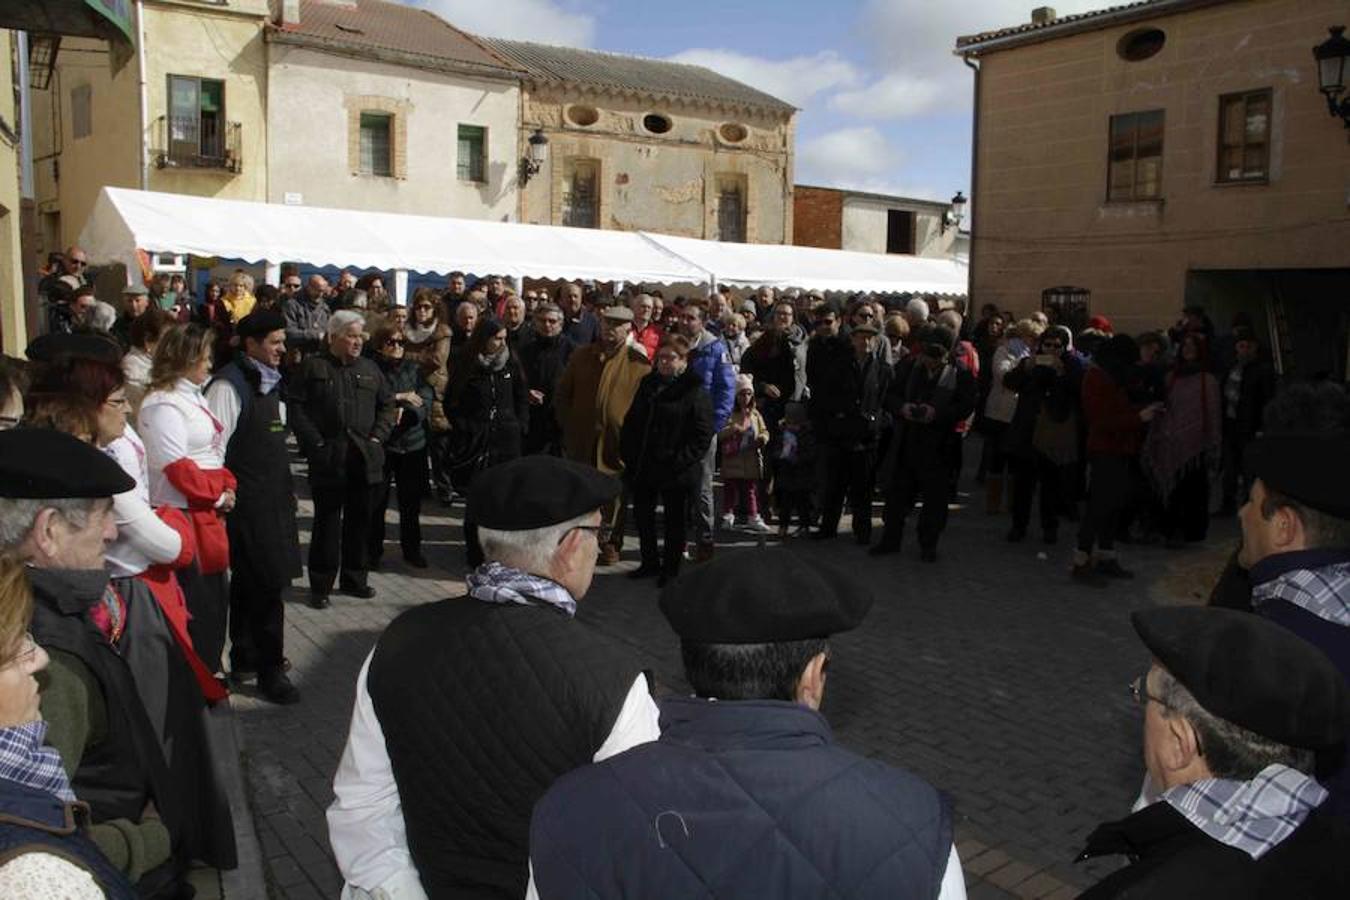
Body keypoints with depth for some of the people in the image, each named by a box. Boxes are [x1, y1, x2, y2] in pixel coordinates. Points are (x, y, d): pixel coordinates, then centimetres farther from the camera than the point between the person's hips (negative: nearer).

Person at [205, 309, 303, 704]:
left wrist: (288, 489, 19)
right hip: (247, 500, -9)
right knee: (266, 581, -5)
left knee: (249, 579, 18)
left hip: (273, 497, 9)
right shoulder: (229, 385, -15)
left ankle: (244, 657, 31)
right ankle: (270, 669, 6)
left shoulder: (270, 382, 13)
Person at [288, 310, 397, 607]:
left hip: (365, 457, 4)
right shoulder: (312, 367, 1)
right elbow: (295, 407, -4)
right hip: (327, 458, -4)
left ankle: (355, 578, 23)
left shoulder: (370, 369, 14)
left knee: (360, 520, 10)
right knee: (327, 522, 1)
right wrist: (315, 443, -10)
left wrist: (378, 437, 3)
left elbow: (386, 405, 17)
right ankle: (320, 585, 10)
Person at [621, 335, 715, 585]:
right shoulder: (648, 384, 11)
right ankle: (650, 562, 30)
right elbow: (631, 422, 16)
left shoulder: (694, 391, -9)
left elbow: (703, 433, -13)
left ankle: (670, 567, 21)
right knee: (642, 514, 14)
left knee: (675, 519, 7)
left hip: (677, 470, -6)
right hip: (643, 467, 6)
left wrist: (681, 460, -18)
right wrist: (627, 453, 7)